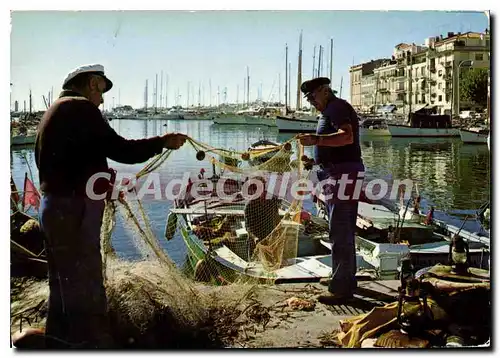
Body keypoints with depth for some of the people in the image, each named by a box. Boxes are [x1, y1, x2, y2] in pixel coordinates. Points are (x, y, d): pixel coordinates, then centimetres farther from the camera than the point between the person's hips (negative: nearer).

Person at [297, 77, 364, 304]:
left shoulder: (336, 108, -10)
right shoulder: (332, 110, 24)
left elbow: (347, 137, -28)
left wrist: (316, 140, -37)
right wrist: (316, 161, 23)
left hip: (342, 175, -11)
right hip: (339, 175, 11)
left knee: (340, 233, -10)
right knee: (344, 231, 20)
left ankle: (341, 289, -7)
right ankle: (346, 279, 33)